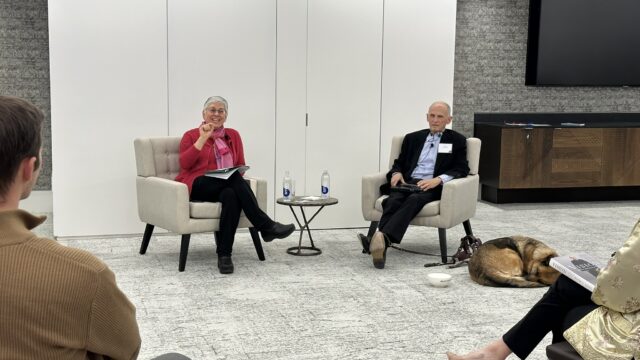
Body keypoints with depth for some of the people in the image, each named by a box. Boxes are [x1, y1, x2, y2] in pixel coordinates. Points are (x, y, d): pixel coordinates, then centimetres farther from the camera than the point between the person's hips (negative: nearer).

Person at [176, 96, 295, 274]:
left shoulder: (233, 135, 20)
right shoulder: (191, 136, 11)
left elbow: (240, 166, 16)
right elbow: (185, 164, -6)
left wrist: (237, 173, -7)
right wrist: (203, 138, -10)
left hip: (227, 186, 3)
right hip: (197, 187, -3)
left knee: (231, 196, -37)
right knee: (234, 179, -34)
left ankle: (224, 255, -40)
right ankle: (266, 226, -36)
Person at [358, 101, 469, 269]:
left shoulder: (457, 140, 14)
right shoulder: (412, 138, 24)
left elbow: (462, 169, 3)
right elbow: (399, 163, 23)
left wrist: (438, 179, -15)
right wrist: (396, 173, -3)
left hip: (433, 187, -3)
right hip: (408, 183, 3)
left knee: (413, 200, -37)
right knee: (393, 200, -32)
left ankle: (383, 238, -57)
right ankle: (379, 243, -53)